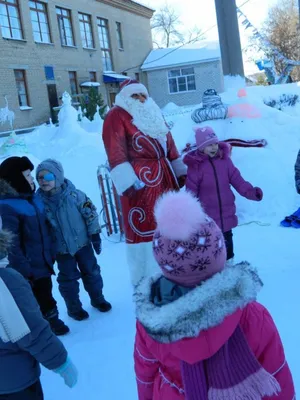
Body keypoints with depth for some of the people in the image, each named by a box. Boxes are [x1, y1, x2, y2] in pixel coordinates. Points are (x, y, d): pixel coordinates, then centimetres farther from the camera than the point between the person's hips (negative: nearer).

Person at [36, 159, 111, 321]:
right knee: (68, 279, 12)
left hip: (82, 242, 1)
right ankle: (74, 308, 30)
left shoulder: (73, 194, -15)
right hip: (61, 249, 0)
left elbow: (90, 213, -6)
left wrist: (95, 235, -5)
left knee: (91, 272, 14)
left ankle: (97, 299, 36)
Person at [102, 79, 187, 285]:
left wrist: (180, 172, 18)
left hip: (164, 177, 8)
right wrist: (127, 182, -24)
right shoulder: (117, 116, -5)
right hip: (140, 181, -8)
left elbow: (169, 144, 23)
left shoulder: (154, 115, 21)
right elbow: (116, 153, -16)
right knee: (143, 227, -7)